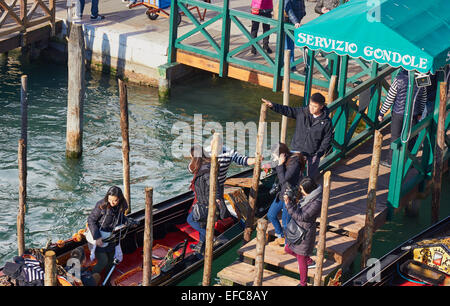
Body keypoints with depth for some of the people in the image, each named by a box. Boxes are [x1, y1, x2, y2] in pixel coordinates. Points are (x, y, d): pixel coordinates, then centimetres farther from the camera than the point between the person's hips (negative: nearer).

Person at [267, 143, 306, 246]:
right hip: (282, 194, 9)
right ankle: (280, 235, 40)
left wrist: (280, 165, -26)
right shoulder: (285, 160, -1)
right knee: (271, 215, 19)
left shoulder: (294, 163, -27)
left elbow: (283, 179, -28)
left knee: (285, 222, 3)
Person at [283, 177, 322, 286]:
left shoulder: (317, 203, -28)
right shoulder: (308, 197, 1)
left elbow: (301, 216, -28)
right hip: (297, 230, 10)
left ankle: (303, 283, 26)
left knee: (301, 259, 6)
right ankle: (310, 262, 42)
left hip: (305, 233, -10)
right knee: (288, 249, 25)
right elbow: (298, 209, 9)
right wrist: (290, 200, -6)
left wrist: (288, 204, -28)